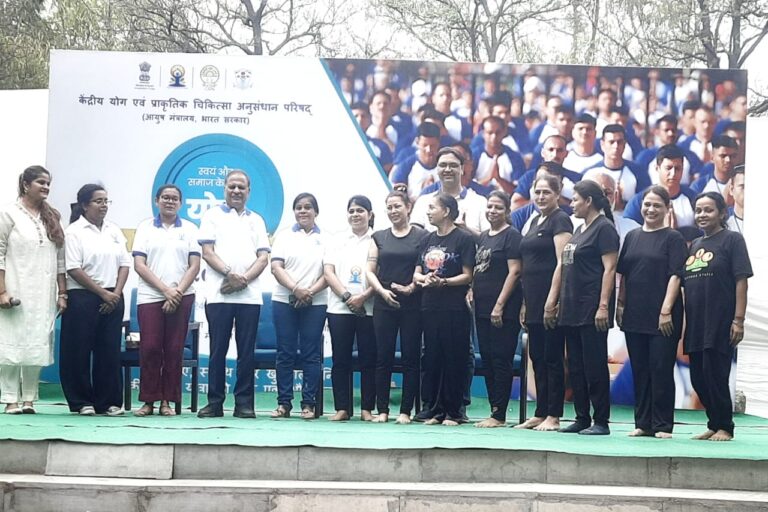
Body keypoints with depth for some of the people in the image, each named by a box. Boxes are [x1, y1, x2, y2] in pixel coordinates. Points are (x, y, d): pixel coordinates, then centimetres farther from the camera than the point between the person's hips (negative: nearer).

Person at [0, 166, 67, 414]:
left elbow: (60, 260, 13)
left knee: (38, 345, 2)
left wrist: (62, 293, 6)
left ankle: (29, 398, 7)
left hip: (44, 294, 4)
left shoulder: (53, 218, 14)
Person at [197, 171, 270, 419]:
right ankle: (215, 402, 4)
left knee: (246, 350, 1)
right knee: (218, 349, 0)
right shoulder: (213, 215, 10)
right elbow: (207, 252, -1)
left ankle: (244, 403, 5)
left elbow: (263, 258, 8)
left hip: (250, 295, 2)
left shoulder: (256, 220, 17)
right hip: (219, 294, -2)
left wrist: (244, 279, -9)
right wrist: (230, 274, -14)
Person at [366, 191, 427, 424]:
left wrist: (411, 287, -16)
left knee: (410, 357, 0)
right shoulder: (379, 237, 12)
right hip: (384, 305, 2)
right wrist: (382, 291, -10)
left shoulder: (421, 236, 3)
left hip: (412, 305, -2)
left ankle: (406, 411, 6)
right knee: (383, 357, 3)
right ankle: (382, 409, 9)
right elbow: (370, 271, 7)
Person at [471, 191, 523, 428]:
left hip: (504, 311, -8)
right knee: (487, 359, 9)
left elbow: (514, 271, -13)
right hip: (482, 308, 8)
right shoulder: (482, 237, 17)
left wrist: (500, 305, -17)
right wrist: (471, 291, 5)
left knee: (501, 361, -4)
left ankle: (499, 415, 0)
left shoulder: (512, 236, -6)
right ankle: (493, 411, 16)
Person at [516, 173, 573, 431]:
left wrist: (552, 300, -21)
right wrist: (525, 304, 16)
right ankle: (540, 414, 16)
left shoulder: (560, 220, -7)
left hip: (550, 298, -9)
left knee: (552, 358, -5)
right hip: (533, 299, 9)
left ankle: (553, 416, 0)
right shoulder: (535, 221, 18)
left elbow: (561, 262, -15)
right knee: (537, 357, 10)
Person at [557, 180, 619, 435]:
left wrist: (603, 306, -21)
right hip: (572, 310, 9)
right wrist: (557, 302, 18)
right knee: (576, 367, 10)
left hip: (592, 311, -9)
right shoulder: (580, 230, 19)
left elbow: (610, 268, -15)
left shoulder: (604, 228, -8)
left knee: (594, 366, -5)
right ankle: (582, 419, 17)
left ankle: (601, 422, 0)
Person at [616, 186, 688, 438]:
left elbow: (675, 276, -8)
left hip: (661, 318, -5)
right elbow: (622, 274, 15)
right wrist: (620, 305, 9)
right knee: (640, 370, 8)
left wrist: (666, 311, -15)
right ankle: (642, 423, 15)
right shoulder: (632, 237, 13)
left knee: (661, 370, -3)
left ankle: (663, 425, 4)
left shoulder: (673, 238, -1)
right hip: (634, 316, 5)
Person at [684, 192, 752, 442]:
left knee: (715, 376, -5)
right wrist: (683, 321, 13)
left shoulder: (732, 239, -2)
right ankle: (714, 425, 21)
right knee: (698, 379, 9)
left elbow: (741, 280, -8)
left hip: (719, 323, -7)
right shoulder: (694, 245, 17)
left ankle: (724, 428, 7)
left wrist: (738, 320, -15)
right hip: (695, 324, 7)